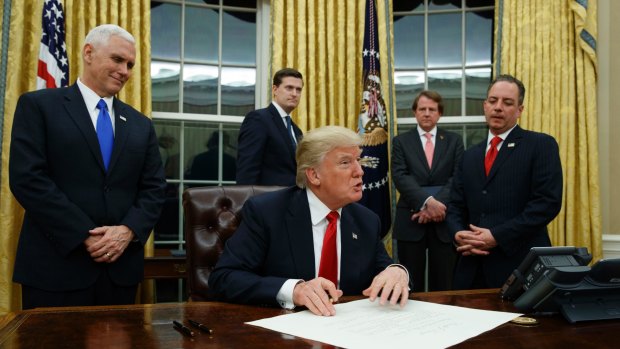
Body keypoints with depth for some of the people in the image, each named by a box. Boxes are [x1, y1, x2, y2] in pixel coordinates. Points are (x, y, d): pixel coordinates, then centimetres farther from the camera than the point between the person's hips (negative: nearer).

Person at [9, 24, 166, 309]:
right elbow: (27, 178, -10)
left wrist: (129, 230, -11)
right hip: (56, 265, -4)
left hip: (121, 267, 4)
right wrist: (85, 235, -15)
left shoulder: (140, 125, 14)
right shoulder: (38, 105, 0)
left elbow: (154, 188, 9)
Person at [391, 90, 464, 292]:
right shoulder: (401, 142, 7)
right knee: (411, 285, 5)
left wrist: (437, 204, -17)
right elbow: (400, 177, -7)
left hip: (444, 221, 1)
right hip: (411, 220, 0)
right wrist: (427, 202, -21)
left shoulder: (454, 141, 9)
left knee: (443, 286, 7)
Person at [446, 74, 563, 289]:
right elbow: (456, 206, 14)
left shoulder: (541, 145, -1)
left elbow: (548, 202, -11)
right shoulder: (470, 156, 16)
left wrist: (496, 236, -16)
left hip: (521, 266, -4)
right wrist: (459, 234, -8)